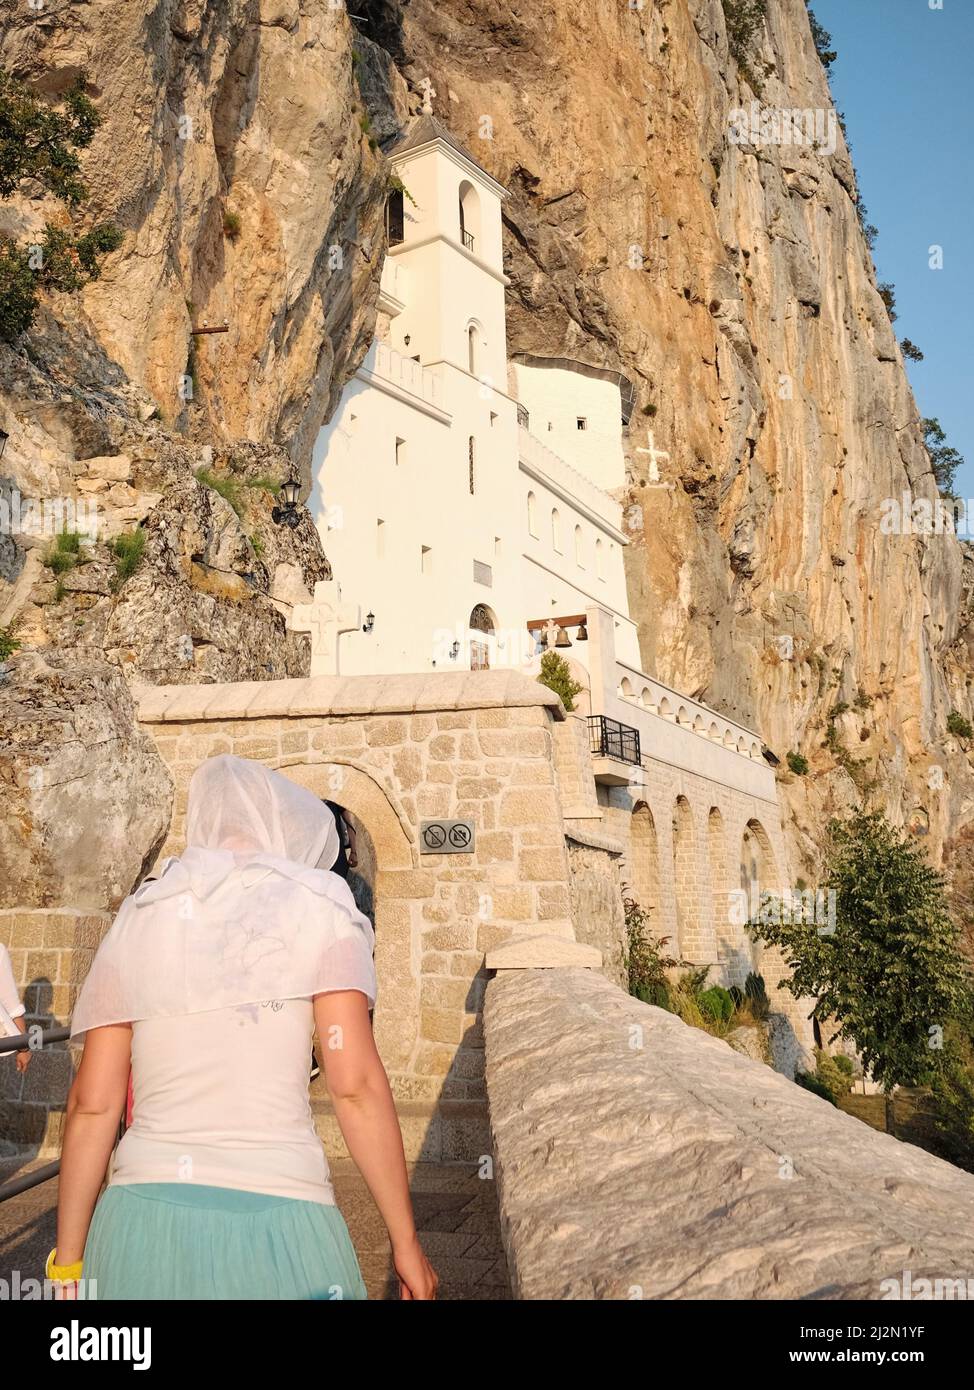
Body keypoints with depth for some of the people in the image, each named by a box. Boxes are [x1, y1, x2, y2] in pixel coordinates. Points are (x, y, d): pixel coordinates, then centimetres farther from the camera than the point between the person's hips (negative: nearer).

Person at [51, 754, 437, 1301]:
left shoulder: (135, 921, 10)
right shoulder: (317, 906, 0)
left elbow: (92, 1104, 7)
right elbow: (357, 1085, -8)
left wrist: (67, 1260, 13)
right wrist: (407, 1241, -1)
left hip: (143, 1221, 4)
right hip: (274, 1222, -3)